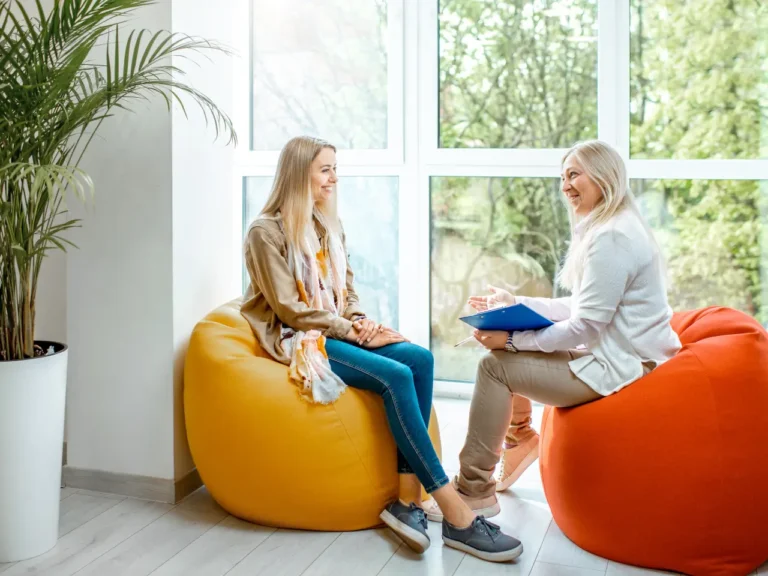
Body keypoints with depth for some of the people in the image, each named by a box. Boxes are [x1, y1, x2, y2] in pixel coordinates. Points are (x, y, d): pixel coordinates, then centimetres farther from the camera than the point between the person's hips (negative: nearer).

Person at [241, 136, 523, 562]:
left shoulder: (330, 225, 16)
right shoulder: (267, 231, -8)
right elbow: (290, 309, -13)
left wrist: (361, 322, -4)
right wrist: (352, 332, -16)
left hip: (338, 332, 7)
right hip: (299, 340, -7)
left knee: (420, 359, -21)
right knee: (396, 377, -29)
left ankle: (408, 497, -25)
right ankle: (454, 514, -27)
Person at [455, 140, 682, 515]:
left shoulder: (612, 237, -21)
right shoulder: (604, 229, 12)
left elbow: (585, 327, -23)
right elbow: (578, 307, 14)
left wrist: (512, 339, -18)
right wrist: (514, 305, 11)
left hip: (616, 369, -10)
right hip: (614, 354, 10)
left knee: (495, 365, -11)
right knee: (505, 346, 12)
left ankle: (474, 490, -3)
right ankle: (519, 437, 30)